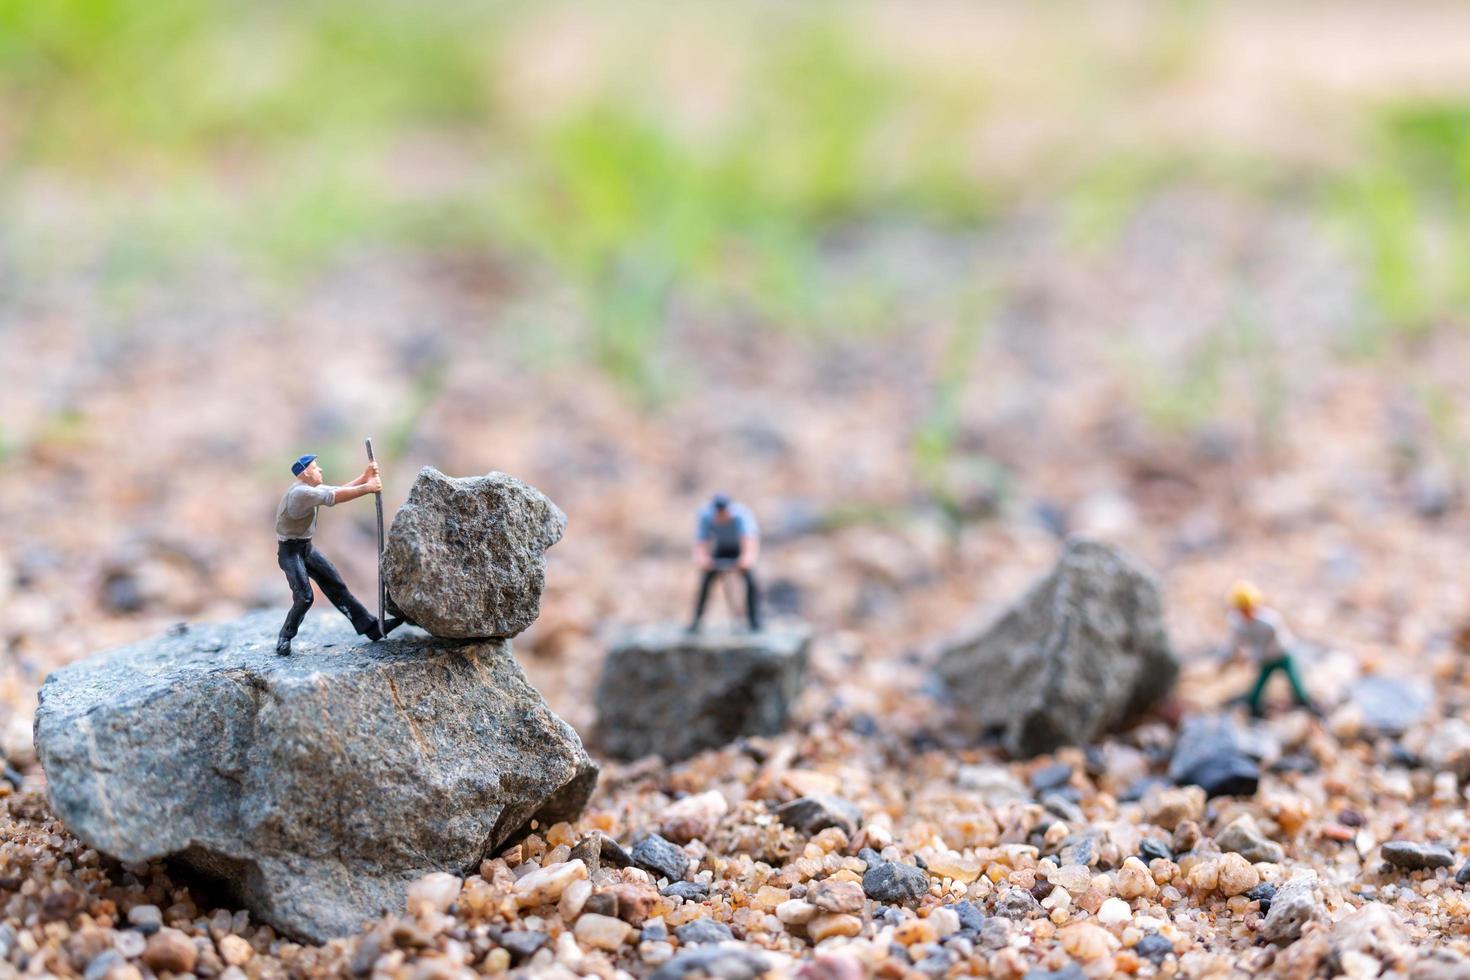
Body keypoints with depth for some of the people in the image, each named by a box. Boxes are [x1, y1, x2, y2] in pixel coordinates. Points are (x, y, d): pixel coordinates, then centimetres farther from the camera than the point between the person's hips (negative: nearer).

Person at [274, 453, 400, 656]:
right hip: (290, 551, -9)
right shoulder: (300, 492, -24)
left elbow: (340, 490, 3)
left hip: (307, 547, 9)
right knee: (304, 597, -17)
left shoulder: (313, 489, 8)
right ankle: (285, 638, 4)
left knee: (337, 586, 4)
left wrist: (365, 477, -9)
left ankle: (372, 627, 3)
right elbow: (335, 497, -29)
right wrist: (367, 488, -27)